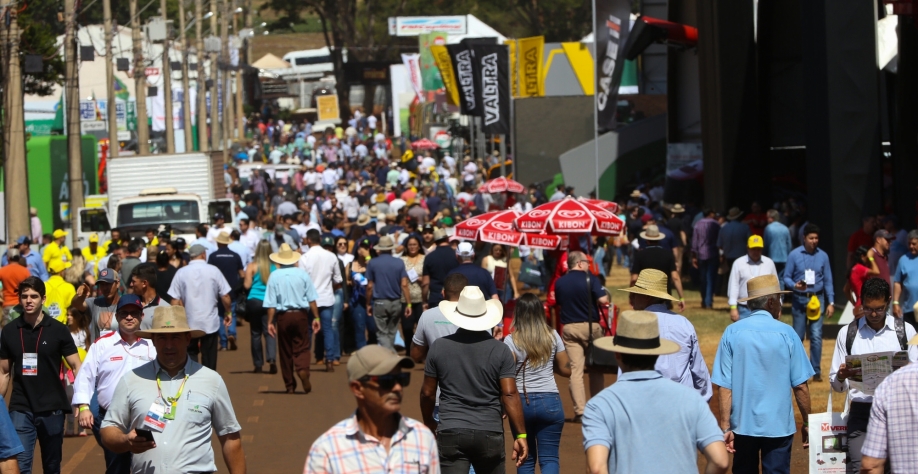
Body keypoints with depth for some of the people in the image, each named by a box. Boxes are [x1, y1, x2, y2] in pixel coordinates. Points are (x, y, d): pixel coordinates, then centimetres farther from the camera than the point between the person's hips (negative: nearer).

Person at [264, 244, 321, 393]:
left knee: (285, 350, 10)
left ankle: (290, 385, 13)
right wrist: (316, 317, 6)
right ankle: (303, 370, -26)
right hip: (300, 314, 0)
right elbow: (312, 299, -1)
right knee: (302, 348, 5)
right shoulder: (302, 274, -1)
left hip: (283, 316, 0)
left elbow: (271, 304, -5)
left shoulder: (274, 276, -4)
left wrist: (270, 322, -1)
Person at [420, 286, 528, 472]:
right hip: (489, 434, 1)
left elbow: (428, 392, 6)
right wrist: (520, 435, -5)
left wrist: (429, 422, 24)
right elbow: (510, 394, -7)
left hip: (451, 434, -1)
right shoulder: (500, 350, -1)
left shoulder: (439, 347, 1)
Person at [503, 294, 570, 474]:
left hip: (521, 402, 0)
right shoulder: (553, 336, 2)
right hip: (550, 401, 0)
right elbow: (566, 370, 9)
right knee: (549, 457, 1)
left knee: (525, 459, 14)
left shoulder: (511, 341, -6)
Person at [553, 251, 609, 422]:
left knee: (575, 369, -1)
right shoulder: (590, 279, -10)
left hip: (569, 328, 2)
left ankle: (580, 410, -9)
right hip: (590, 326, -2)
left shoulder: (559, 283, 3)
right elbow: (603, 300, -18)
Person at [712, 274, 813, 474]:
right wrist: (806, 423, 7)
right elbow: (800, 385, -5)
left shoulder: (732, 333, -4)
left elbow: (724, 385, -7)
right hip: (778, 425, -2)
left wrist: (725, 426, -2)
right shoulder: (785, 333, -8)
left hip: (743, 424, 2)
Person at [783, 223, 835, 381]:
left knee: (816, 336, -7)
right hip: (799, 299, -1)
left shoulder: (823, 256, 4)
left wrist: (831, 303, 2)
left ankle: (816, 372, -3)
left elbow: (828, 280, 7)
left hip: (817, 298, 1)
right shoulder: (794, 255, -1)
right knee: (798, 336, 5)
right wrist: (795, 285, -20)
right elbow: (787, 277, 2)